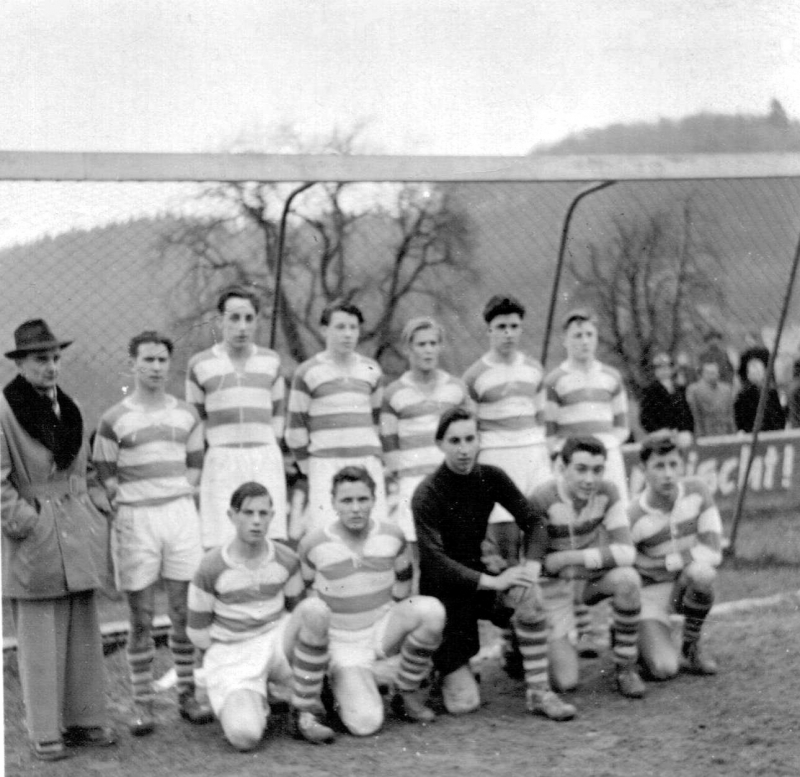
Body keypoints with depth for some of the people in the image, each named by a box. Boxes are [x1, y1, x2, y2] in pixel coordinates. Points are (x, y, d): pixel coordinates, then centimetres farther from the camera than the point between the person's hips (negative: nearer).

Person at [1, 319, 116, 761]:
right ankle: (44, 733, 5)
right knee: (39, 638, -2)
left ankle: (83, 720, 20)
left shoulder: (67, 408, 12)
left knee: (83, 633, 10)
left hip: (75, 532, 7)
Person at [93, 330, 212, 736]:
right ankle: (142, 704, 7)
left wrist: (180, 500, 3)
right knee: (141, 618, 1)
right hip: (134, 520, -3)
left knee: (184, 612, 4)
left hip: (180, 514, 3)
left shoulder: (186, 414, 9)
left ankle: (186, 694, 14)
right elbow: (104, 474, 1)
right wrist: (125, 506, -7)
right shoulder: (114, 419, -1)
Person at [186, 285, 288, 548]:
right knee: (220, 546, -11)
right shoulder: (200, 364, 6)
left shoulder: (271, 361, 13)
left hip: (265, 462, 2)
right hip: (220, 464, -2)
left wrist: (267, 454, 6)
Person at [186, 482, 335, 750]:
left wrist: (284, 654, -1)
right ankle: (252, 702, 11)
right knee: (244, 737, -30)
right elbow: (197, 630, -3)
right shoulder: (211, 569, -12)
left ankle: (305, 715, -16)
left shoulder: (286, 560, -3)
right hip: (232, 654, -3)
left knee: (316, 609, -29)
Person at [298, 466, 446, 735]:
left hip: (384, 630, 3)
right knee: (365, 724, -25)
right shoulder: (313, 544, -12)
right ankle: (340, 686, 12)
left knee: (431, 610, -29)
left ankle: (406, 693, -7)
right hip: (343, 643, -3)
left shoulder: (392, 537, -4)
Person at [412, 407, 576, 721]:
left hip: (477, 576, 4)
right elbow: (434, 560, -25)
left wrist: (531, 563, -22)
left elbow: (532, 521, -1)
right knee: (463, 704, -11)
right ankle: (440, 669, 25)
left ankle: (538, 692, -19)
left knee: (528, 595, -31)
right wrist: (492, 581, -33)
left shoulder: (490, 478, -3)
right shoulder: (427, 494, -18)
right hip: (442, 591, -4)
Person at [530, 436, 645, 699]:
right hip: (552, 579, -3)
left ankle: (625, 666, -12)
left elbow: (626, 552, -21)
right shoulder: (541, 500, -28)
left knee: (628, 579, -33)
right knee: (565, 682, -10)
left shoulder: (607, 493, -18)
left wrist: (570, 558, -26)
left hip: (592, 568, 3)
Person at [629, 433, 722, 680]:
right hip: (651, 592, -3)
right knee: (663, 670, -24)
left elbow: (713, 552, -13)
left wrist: (669, 562, -16)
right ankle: (633, 637, 14)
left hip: (689, 585, 3)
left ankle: (690, 649, -9)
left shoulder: (696, 490, -13)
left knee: (701, 572, -36)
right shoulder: (633, 518, -20)